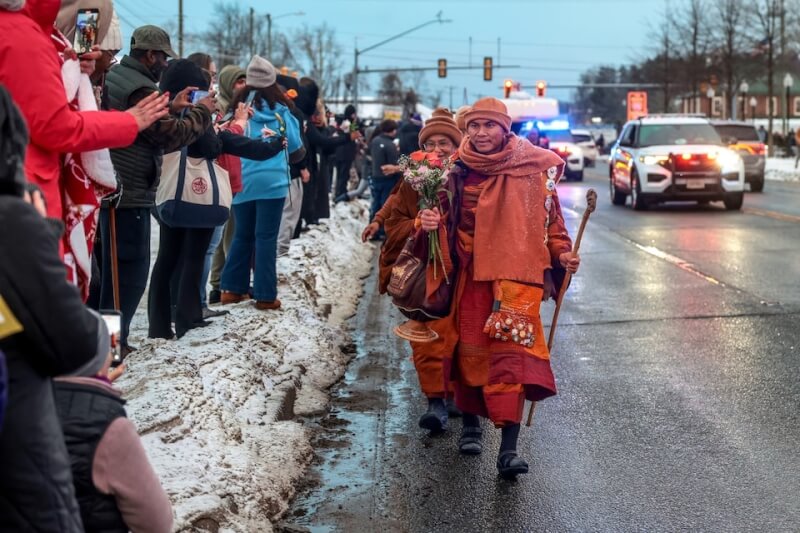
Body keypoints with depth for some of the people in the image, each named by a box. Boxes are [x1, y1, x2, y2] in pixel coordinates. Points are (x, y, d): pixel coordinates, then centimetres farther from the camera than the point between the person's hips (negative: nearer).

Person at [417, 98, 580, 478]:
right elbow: (443, 216, 12)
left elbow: (549, 220, 9)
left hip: (516, 272, -2)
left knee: (512, 351, -13)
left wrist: (562, 253, -7)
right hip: (469, 272, 3)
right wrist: (430, 223, -10)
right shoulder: (457, 169, 4)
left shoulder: (533, 168, 0)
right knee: (470, 349, 8)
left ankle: (508, 448, -16)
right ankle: (471, 425, 32)